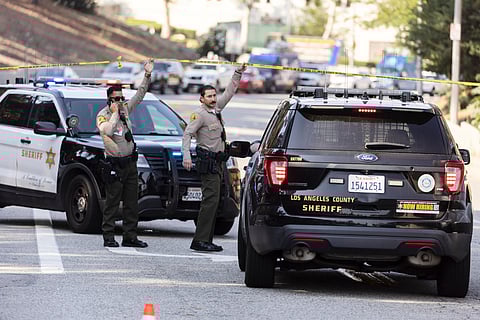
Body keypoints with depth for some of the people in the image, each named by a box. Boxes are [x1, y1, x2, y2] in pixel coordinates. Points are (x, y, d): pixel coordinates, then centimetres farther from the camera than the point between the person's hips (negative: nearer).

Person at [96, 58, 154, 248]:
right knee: (112, 203, -5)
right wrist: (115, 113, -16)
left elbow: (140, 95, 17)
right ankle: (108, 237, -1)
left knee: (132, 203, 7)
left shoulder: (125, 109, 11)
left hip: (130, 162, 7)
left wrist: (147, 75, 8)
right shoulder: (103, 115, -7)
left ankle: (130, 237, 12)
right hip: (114, 165, -7)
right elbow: (106, 130, -27)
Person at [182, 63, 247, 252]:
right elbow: (187, 134, -18)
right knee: (211, 199, -16)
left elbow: (229, 92, 25)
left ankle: (206, 240, 9)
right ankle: (200, 240, -19)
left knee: (213, 201, 8)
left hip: (218, 162, 9)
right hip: (208, 162, -9)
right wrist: (186, 156, -29)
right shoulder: (199, 114, -10)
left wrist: (238, 74, 18)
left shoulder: (216, 109, 14)